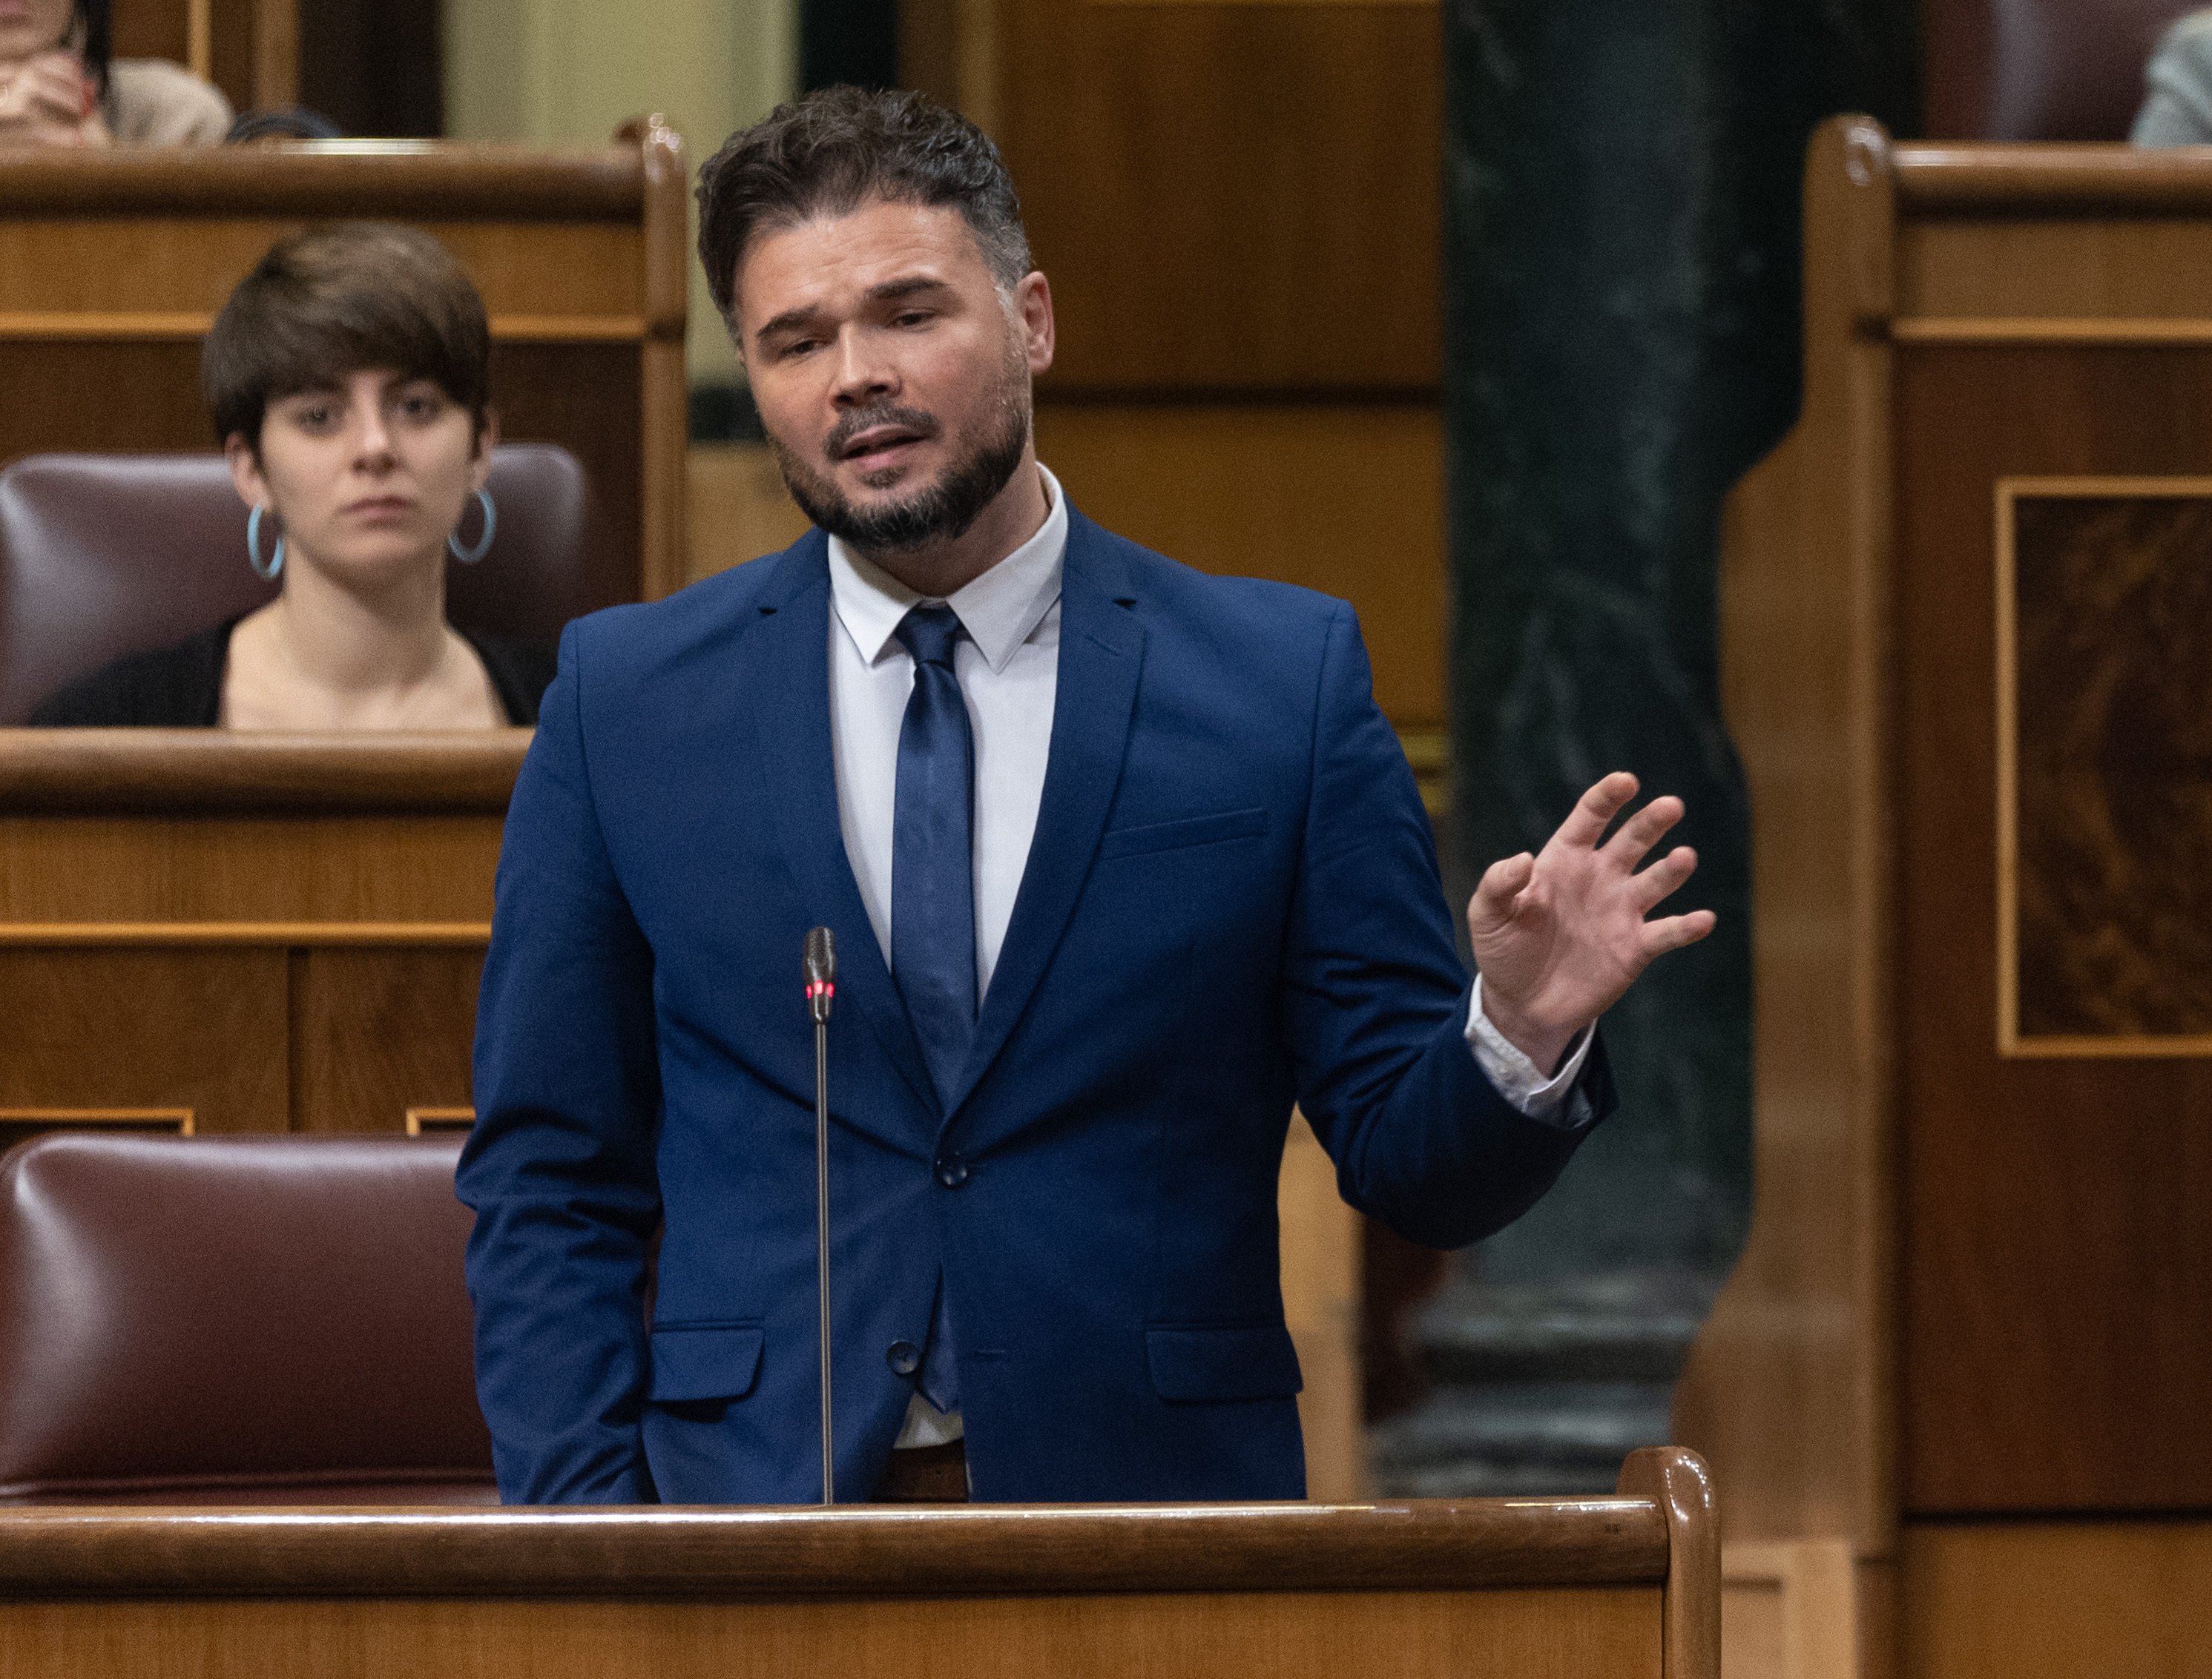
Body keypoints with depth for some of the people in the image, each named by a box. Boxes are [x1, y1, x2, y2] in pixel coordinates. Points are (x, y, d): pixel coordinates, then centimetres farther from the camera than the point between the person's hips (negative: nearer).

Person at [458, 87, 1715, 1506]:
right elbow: (548, 1182, 9)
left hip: (1158, 1501, 2)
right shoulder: (626, 701, 7)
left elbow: (1412, 1169, 4)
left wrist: (1522, 1033, -16)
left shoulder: (1288, 681, 3)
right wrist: (588, 1515, -3)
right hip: (751, 1514, -2)